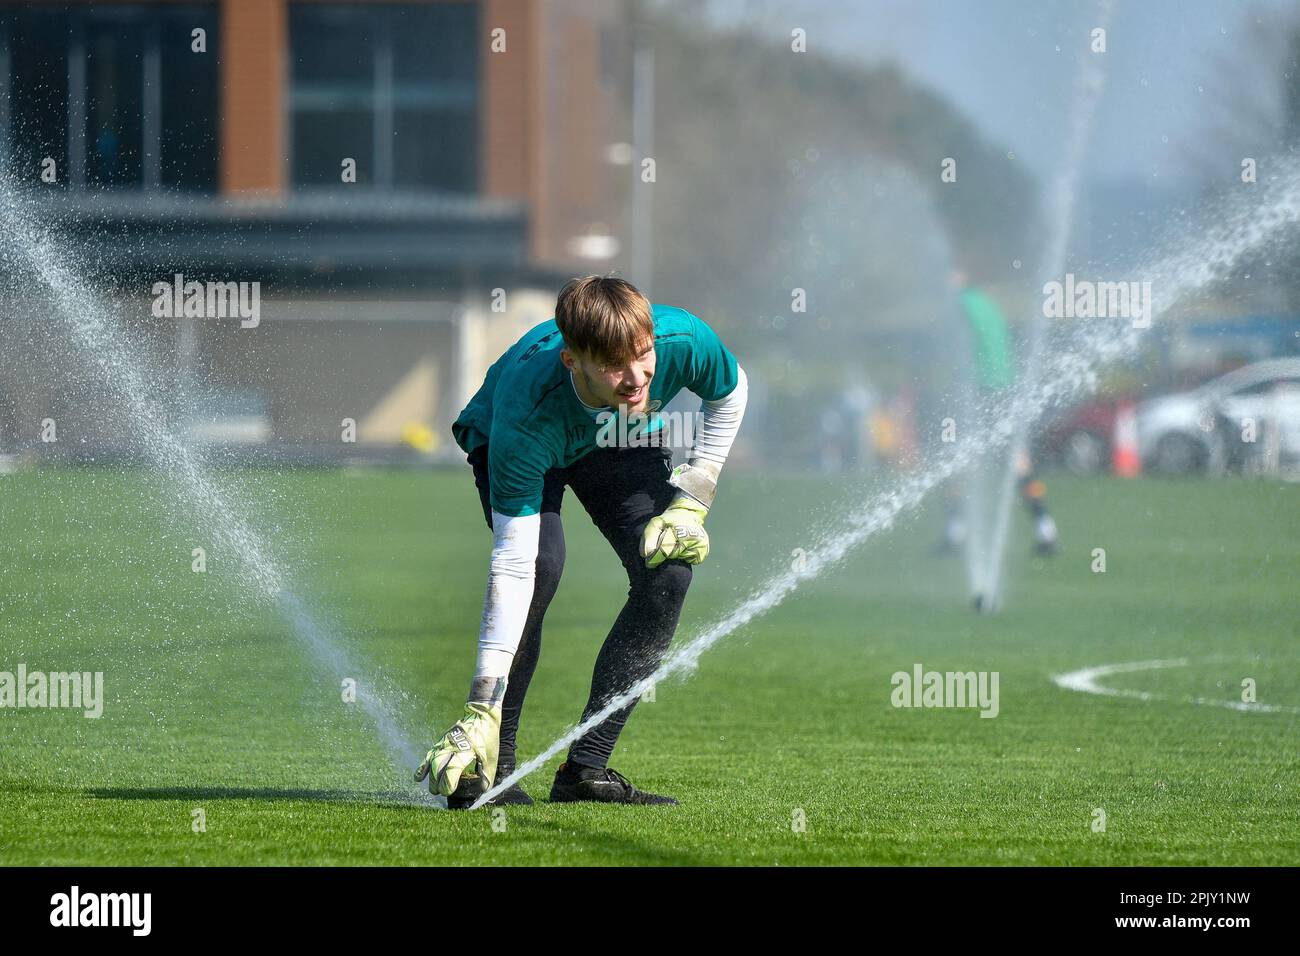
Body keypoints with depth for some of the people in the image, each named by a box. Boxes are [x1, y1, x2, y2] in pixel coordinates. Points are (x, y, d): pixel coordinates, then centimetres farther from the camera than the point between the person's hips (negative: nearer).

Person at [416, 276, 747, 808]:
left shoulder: (685, 341, -37)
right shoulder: (524, 424, -45)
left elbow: (730, 394, -9)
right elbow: (513, 565, -44)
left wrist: (691, 503, -14)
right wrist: (481, 713, -47)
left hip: (626, 445, 4)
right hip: (501, 441, -4)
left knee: (669, 573, -19)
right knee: (541, 560, -32)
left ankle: (585, 768, -13)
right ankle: (490, 765, -19)